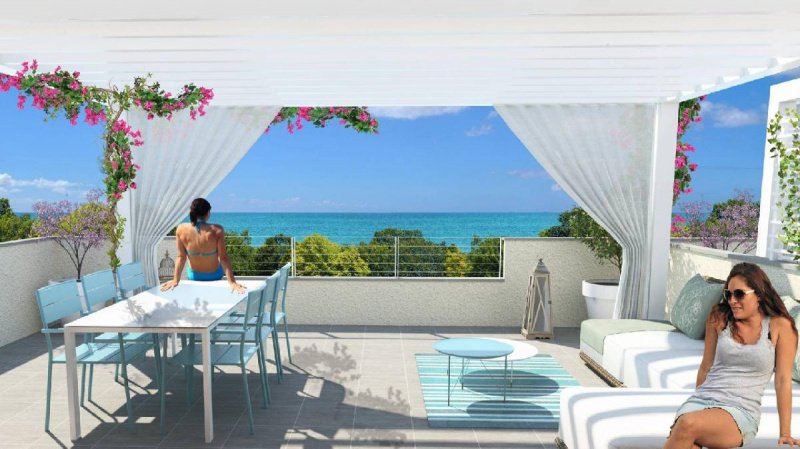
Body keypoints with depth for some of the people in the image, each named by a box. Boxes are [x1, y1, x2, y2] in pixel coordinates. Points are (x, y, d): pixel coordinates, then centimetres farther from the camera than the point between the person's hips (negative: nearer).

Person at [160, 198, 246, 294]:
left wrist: (175, 280, -4)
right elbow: (223, 258, -24)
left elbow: (181, 257, -12)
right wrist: (232, 282, -19)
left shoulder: (181, 229, -18)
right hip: (215, 276, -2)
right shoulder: (217, 230, -26)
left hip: (194, 276, 2)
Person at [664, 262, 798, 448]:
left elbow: (783, 380, 2)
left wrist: (785, 434, 3)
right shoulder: (719, 319, 10)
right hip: (701, 399, 2)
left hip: (741, 411, -2)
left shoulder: (779, 326, 2)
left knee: (688, 424, -34)